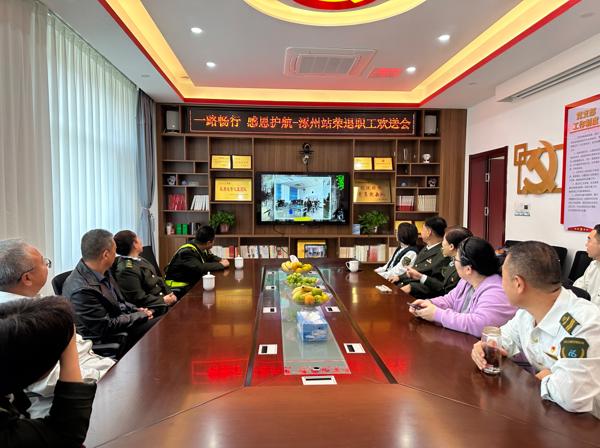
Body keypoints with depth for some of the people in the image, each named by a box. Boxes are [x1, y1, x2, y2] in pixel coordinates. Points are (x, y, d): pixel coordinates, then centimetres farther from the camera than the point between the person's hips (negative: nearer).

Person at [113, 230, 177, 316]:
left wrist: (169, 293, 2)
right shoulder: (126, 270, -18)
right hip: (152, 311, -9)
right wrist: (163, 300, -15)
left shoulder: (139, 260, 10)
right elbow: (138, 299, -19)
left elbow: (157, 279, 16)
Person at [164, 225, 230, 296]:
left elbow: (210, 257, 21)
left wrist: (221, 260, -2)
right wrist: (221, 265, -23)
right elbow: (200, 268, -36)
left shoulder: (201, 248, 1)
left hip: (194, 282, 8)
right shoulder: (186, 251, -23)